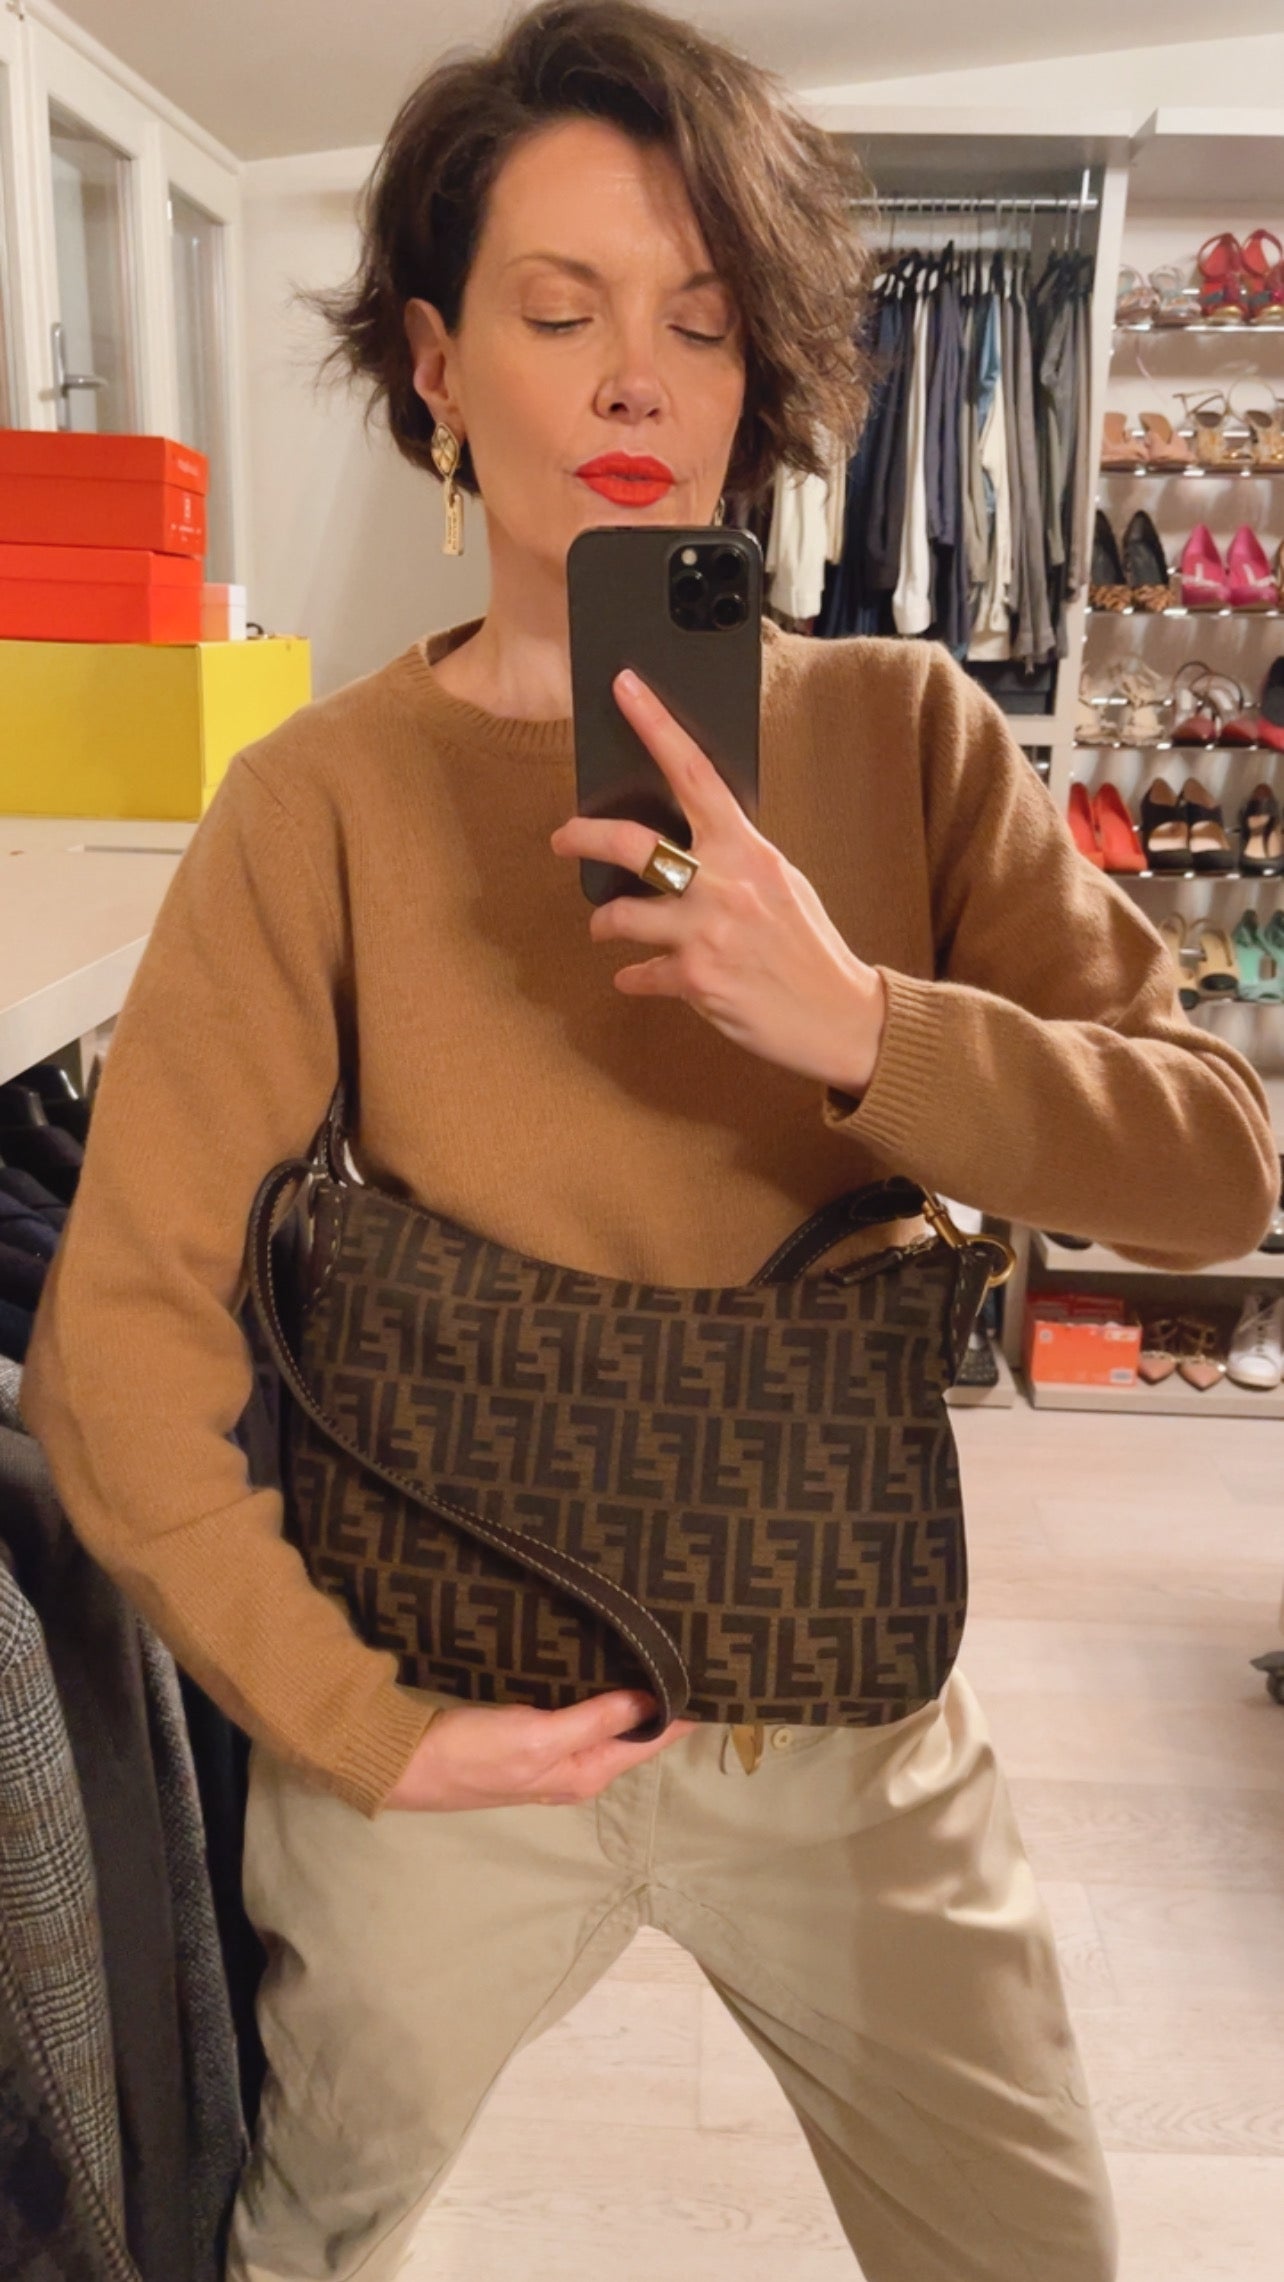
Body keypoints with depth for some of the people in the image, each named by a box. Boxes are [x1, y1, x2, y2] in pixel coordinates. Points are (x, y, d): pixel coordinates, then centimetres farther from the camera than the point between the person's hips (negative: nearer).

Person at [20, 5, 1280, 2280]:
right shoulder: (326, 798, -13)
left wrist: (859, 1024, -29)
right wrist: (357, 1727, -14)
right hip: (465, 1730, -1)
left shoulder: (902, 733, -7)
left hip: (858, 1711, 2)